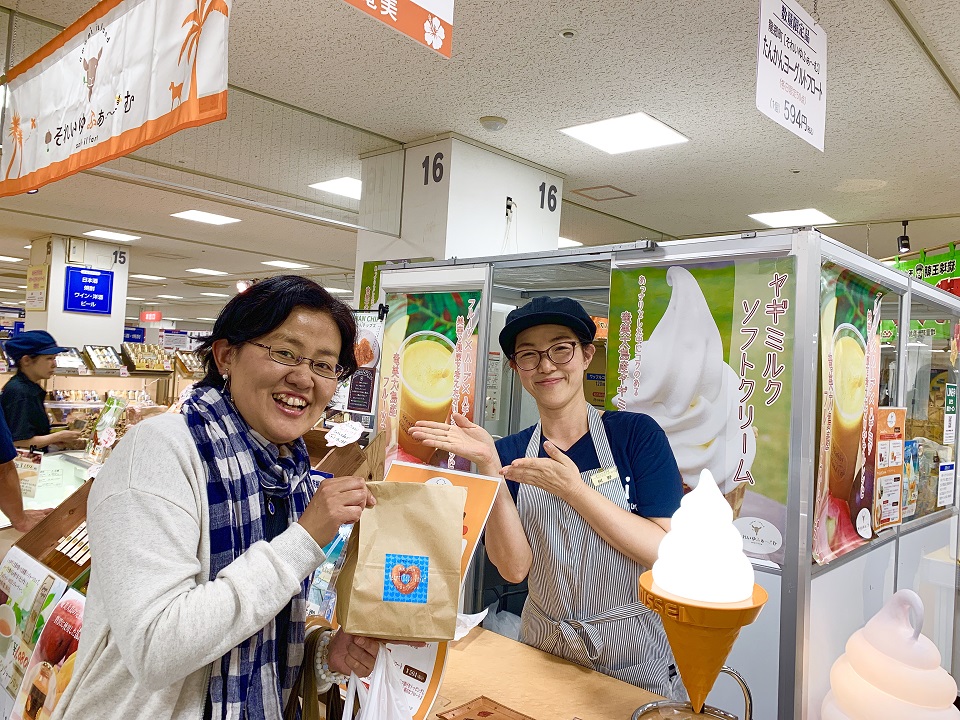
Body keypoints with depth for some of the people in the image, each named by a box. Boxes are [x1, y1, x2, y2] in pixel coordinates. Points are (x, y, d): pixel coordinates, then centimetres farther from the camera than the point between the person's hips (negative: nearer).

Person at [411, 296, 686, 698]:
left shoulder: (636, 433, -11)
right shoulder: (510, 452, -4)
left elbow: (669, 553, -18)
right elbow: (514, 568, -13)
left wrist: (573, 488, -27)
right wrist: (489, 467, -23)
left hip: (634, 653, -2)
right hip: (543, 651, 2)